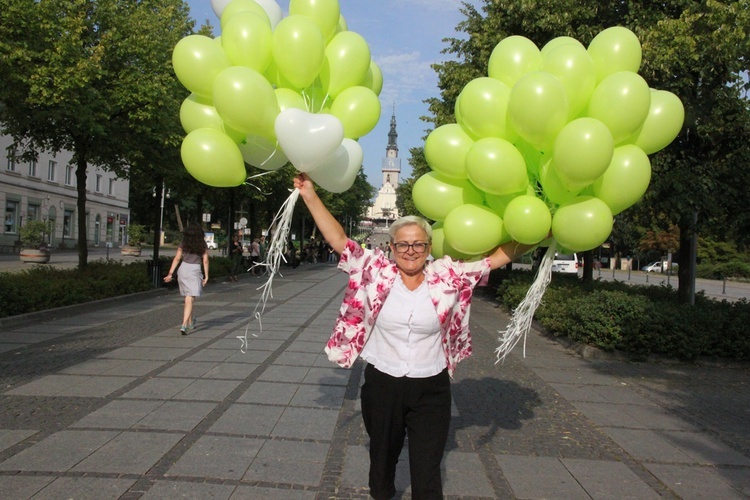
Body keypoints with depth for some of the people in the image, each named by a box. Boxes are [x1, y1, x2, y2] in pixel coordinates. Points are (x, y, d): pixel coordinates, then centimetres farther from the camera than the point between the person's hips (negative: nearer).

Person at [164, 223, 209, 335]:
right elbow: (205, 261, -3)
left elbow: (176, 259, 1)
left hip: (183, 269, 3)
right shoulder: (202, 244, 1)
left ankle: (190, 322, 34)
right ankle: (184, 325, -21)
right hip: (194, 271, -3)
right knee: (189, 300, -7)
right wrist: (206, 276, 1)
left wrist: (170, 273, 2)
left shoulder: (183, 243, 5)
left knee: (188, 298, 20)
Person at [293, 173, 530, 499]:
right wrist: (309, 195, -10)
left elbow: (499, 255, -2)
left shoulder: (447, 277, -4)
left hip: (431, 390, -1)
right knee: (382, 458, 22)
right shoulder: (376, 273, -5)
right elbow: (338, 239, -7)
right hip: (381, 385, 1)